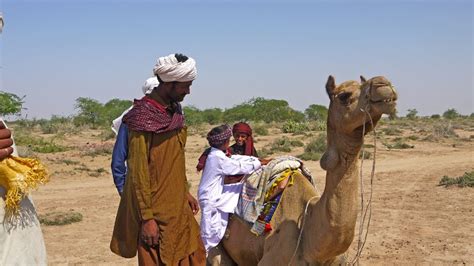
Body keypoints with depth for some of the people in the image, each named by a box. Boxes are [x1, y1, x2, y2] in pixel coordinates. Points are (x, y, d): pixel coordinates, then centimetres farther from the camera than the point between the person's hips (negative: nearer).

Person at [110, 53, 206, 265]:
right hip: (156, 211, -8)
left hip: (178, 207, 8)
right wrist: (147, 217, -18)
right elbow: (138, 172, -18)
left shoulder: (174, 111, 7)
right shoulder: (143, 118, -18)